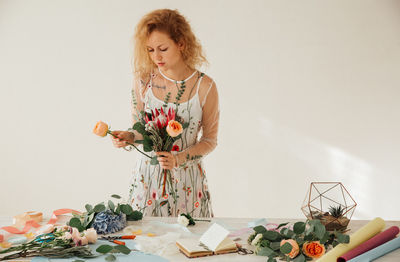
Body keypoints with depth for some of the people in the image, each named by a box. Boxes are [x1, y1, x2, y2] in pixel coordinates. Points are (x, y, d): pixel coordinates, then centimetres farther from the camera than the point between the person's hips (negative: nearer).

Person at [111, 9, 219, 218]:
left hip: (188, 180, -1)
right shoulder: (143, 80, -5)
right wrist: (128, 137, -16)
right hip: (148, 176, 1)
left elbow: (210, 140, -2)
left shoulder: (205, 87, -11)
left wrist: (178, 159, -16)